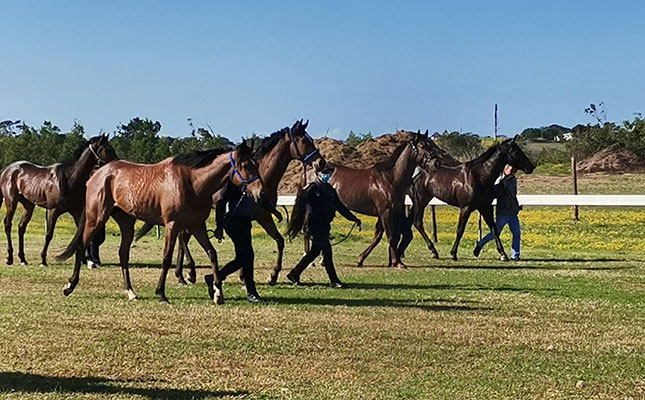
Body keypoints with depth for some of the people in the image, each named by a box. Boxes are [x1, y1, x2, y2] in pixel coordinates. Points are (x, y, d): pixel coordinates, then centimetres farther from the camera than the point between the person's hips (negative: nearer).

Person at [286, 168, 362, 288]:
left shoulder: (329, 189, 14)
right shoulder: (311, 189, -9)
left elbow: (339, 206, 20)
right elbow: (300, 203, -17)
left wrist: (353, 219, 18)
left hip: (324, 225, 8)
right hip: (313, 224, -8)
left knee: (314, 252, 12)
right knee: (326, 250, -11)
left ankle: (294, 274, 24)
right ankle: (334, 281, -6)